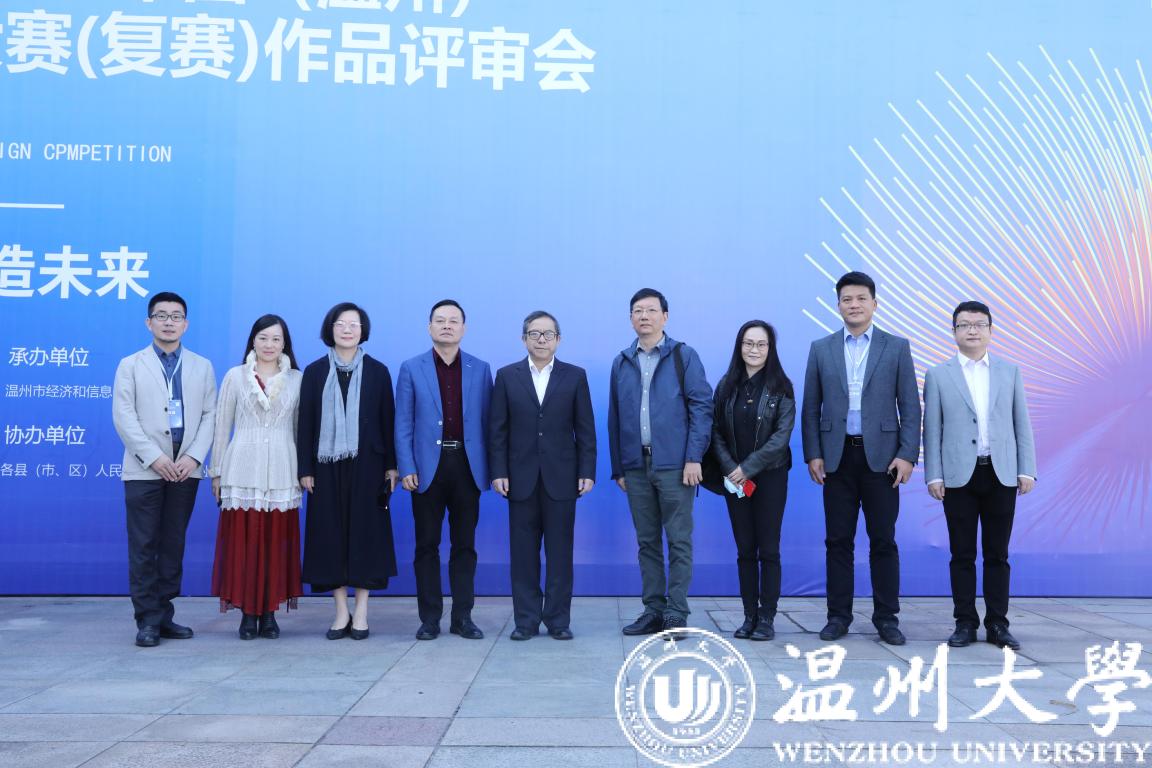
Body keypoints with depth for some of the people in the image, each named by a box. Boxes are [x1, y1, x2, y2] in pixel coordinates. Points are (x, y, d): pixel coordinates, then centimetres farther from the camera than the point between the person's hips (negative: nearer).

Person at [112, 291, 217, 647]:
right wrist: (154, 457, -12)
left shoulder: (202, 367, 13)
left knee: (173, 545, 6)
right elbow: (123, 416, -2)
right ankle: (148, 620, 3)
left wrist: (194, 456, -8)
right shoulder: (131, 365, 7)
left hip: (186, 469, 2)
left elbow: (210, 415, 6)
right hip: (144, 469, -2)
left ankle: (164, 615, 13)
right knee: (144, 547, -2)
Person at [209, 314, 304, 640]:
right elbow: (221, 426, 7)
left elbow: (302, 428, 10)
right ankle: (248, 613, 8)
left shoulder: (297, 379, 7)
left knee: (277, 542, 2)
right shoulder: (235, 376, 6)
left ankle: (269, 613, 11)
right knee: (242, 541, -1)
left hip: (281, 472, 1)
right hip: (242, 470, 0)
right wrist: (216, 472, 5)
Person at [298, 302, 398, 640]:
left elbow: (388, 420, 4)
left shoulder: (377, 371, 4)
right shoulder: (315, 372, 6)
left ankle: (361, 611, 9)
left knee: (365, 532, 1)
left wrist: (391, 465, -1)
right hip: (327, 466, 1)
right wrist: (305, 469, -1)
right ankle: (341, 611, 11)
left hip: (366, 464, -1)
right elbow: (306, 423, 4)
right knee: (331, 532, 2)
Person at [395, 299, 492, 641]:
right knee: (427, 545, 4)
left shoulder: (480, 369, 7)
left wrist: (491, 468, 0)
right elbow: (403, 423, 2)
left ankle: (462, 617, 14)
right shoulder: (412, 369, 4)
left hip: (467, 466, 1)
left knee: (465, 544, 6)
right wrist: (406, 468, -7)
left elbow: (486, 421, 6)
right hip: (428, 467, -1)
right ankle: (429, 618, 12)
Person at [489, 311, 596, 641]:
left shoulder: (575, 376, 6)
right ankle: (526, 620, 13)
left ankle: (558, 620, 12)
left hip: (561, 477, 0)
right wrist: (498, 472, -3)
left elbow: (585, 429, 4)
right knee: (523, 552, 4)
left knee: (560, 552, 3)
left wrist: (587, 472, -3)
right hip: (521, 478, 1)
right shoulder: (507, 376, 7)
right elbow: (498, 429, 4)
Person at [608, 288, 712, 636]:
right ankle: (653, 610, 16)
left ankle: (676, 613, 6)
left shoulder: (684, 356, 1)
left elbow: (702, 406, -4)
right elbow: (614, 418, 14)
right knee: (647, 542, 9)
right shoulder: (622, 362, 13)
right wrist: (618, 468, 10)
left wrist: (694, 458, -12)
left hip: (674, 464, -4)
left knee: (679, 541, 0)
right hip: (636, 466, 4)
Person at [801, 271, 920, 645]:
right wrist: (812, 454, -1)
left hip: (880, 455, -1)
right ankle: (838, 616, 13)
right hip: (837, 456, 1)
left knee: (883, 540, 3)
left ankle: (887, 617, 12)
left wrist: (907, 455, -7)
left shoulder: (897, 347, 5)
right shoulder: (821, 349, 8)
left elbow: (910, 406, 2)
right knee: (838, 540, 5)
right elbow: (810, 408, 7)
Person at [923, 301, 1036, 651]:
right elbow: (932, 430, 2)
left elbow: (1022, 423, 8)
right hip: (959, 476, -1)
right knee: (962, 554, 4)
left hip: (1001, 474, 1)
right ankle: (965, 623, 11)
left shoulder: (1009, 371, 10)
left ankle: (997, 624, 13)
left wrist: (1026, 470, 1)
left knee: (997, 554, 6)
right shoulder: (938, 375, 5)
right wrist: (933, 476, -4)